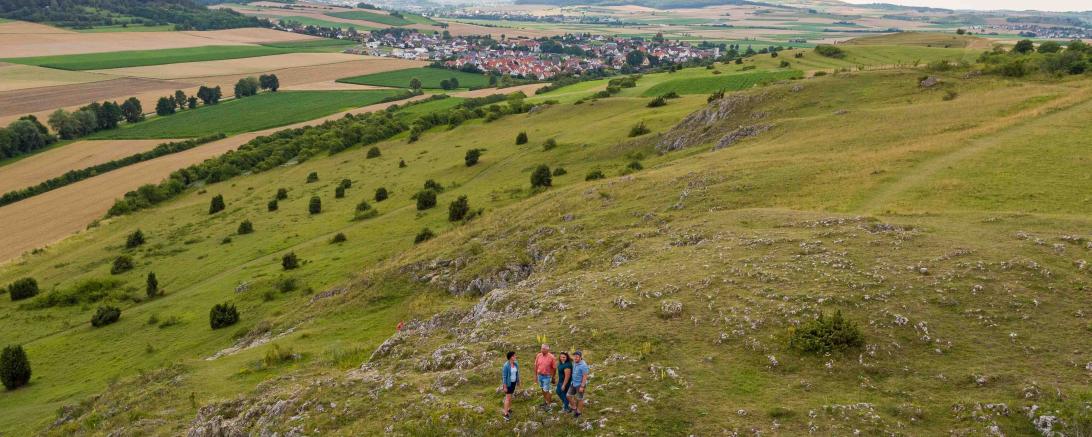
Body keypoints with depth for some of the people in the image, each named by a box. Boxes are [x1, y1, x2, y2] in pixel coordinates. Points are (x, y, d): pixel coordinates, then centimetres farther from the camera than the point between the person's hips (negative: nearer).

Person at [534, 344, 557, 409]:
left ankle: (549, 404, 10)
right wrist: (535, 374, 8)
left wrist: (553, 377, -2)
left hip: (547, 376, -5)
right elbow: (536, 365, 6)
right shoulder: (538, 355, -5)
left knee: (546, 390, -3)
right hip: (540, 375, 5)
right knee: (543, 389, 19)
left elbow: (554, 368, -9)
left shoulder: (551, 357, -17)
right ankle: (545, 400, 37)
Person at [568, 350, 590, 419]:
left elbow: (585, 377, -21)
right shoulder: (574, 363, 0)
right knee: (569, 396, 10)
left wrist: (582, 386, -22)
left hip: (580, 385, -8)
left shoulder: (583, 365, -22)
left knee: (579, 399, 7)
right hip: (574, 383, 8)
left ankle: (578, 412, 23)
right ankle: (574, 408, 28)